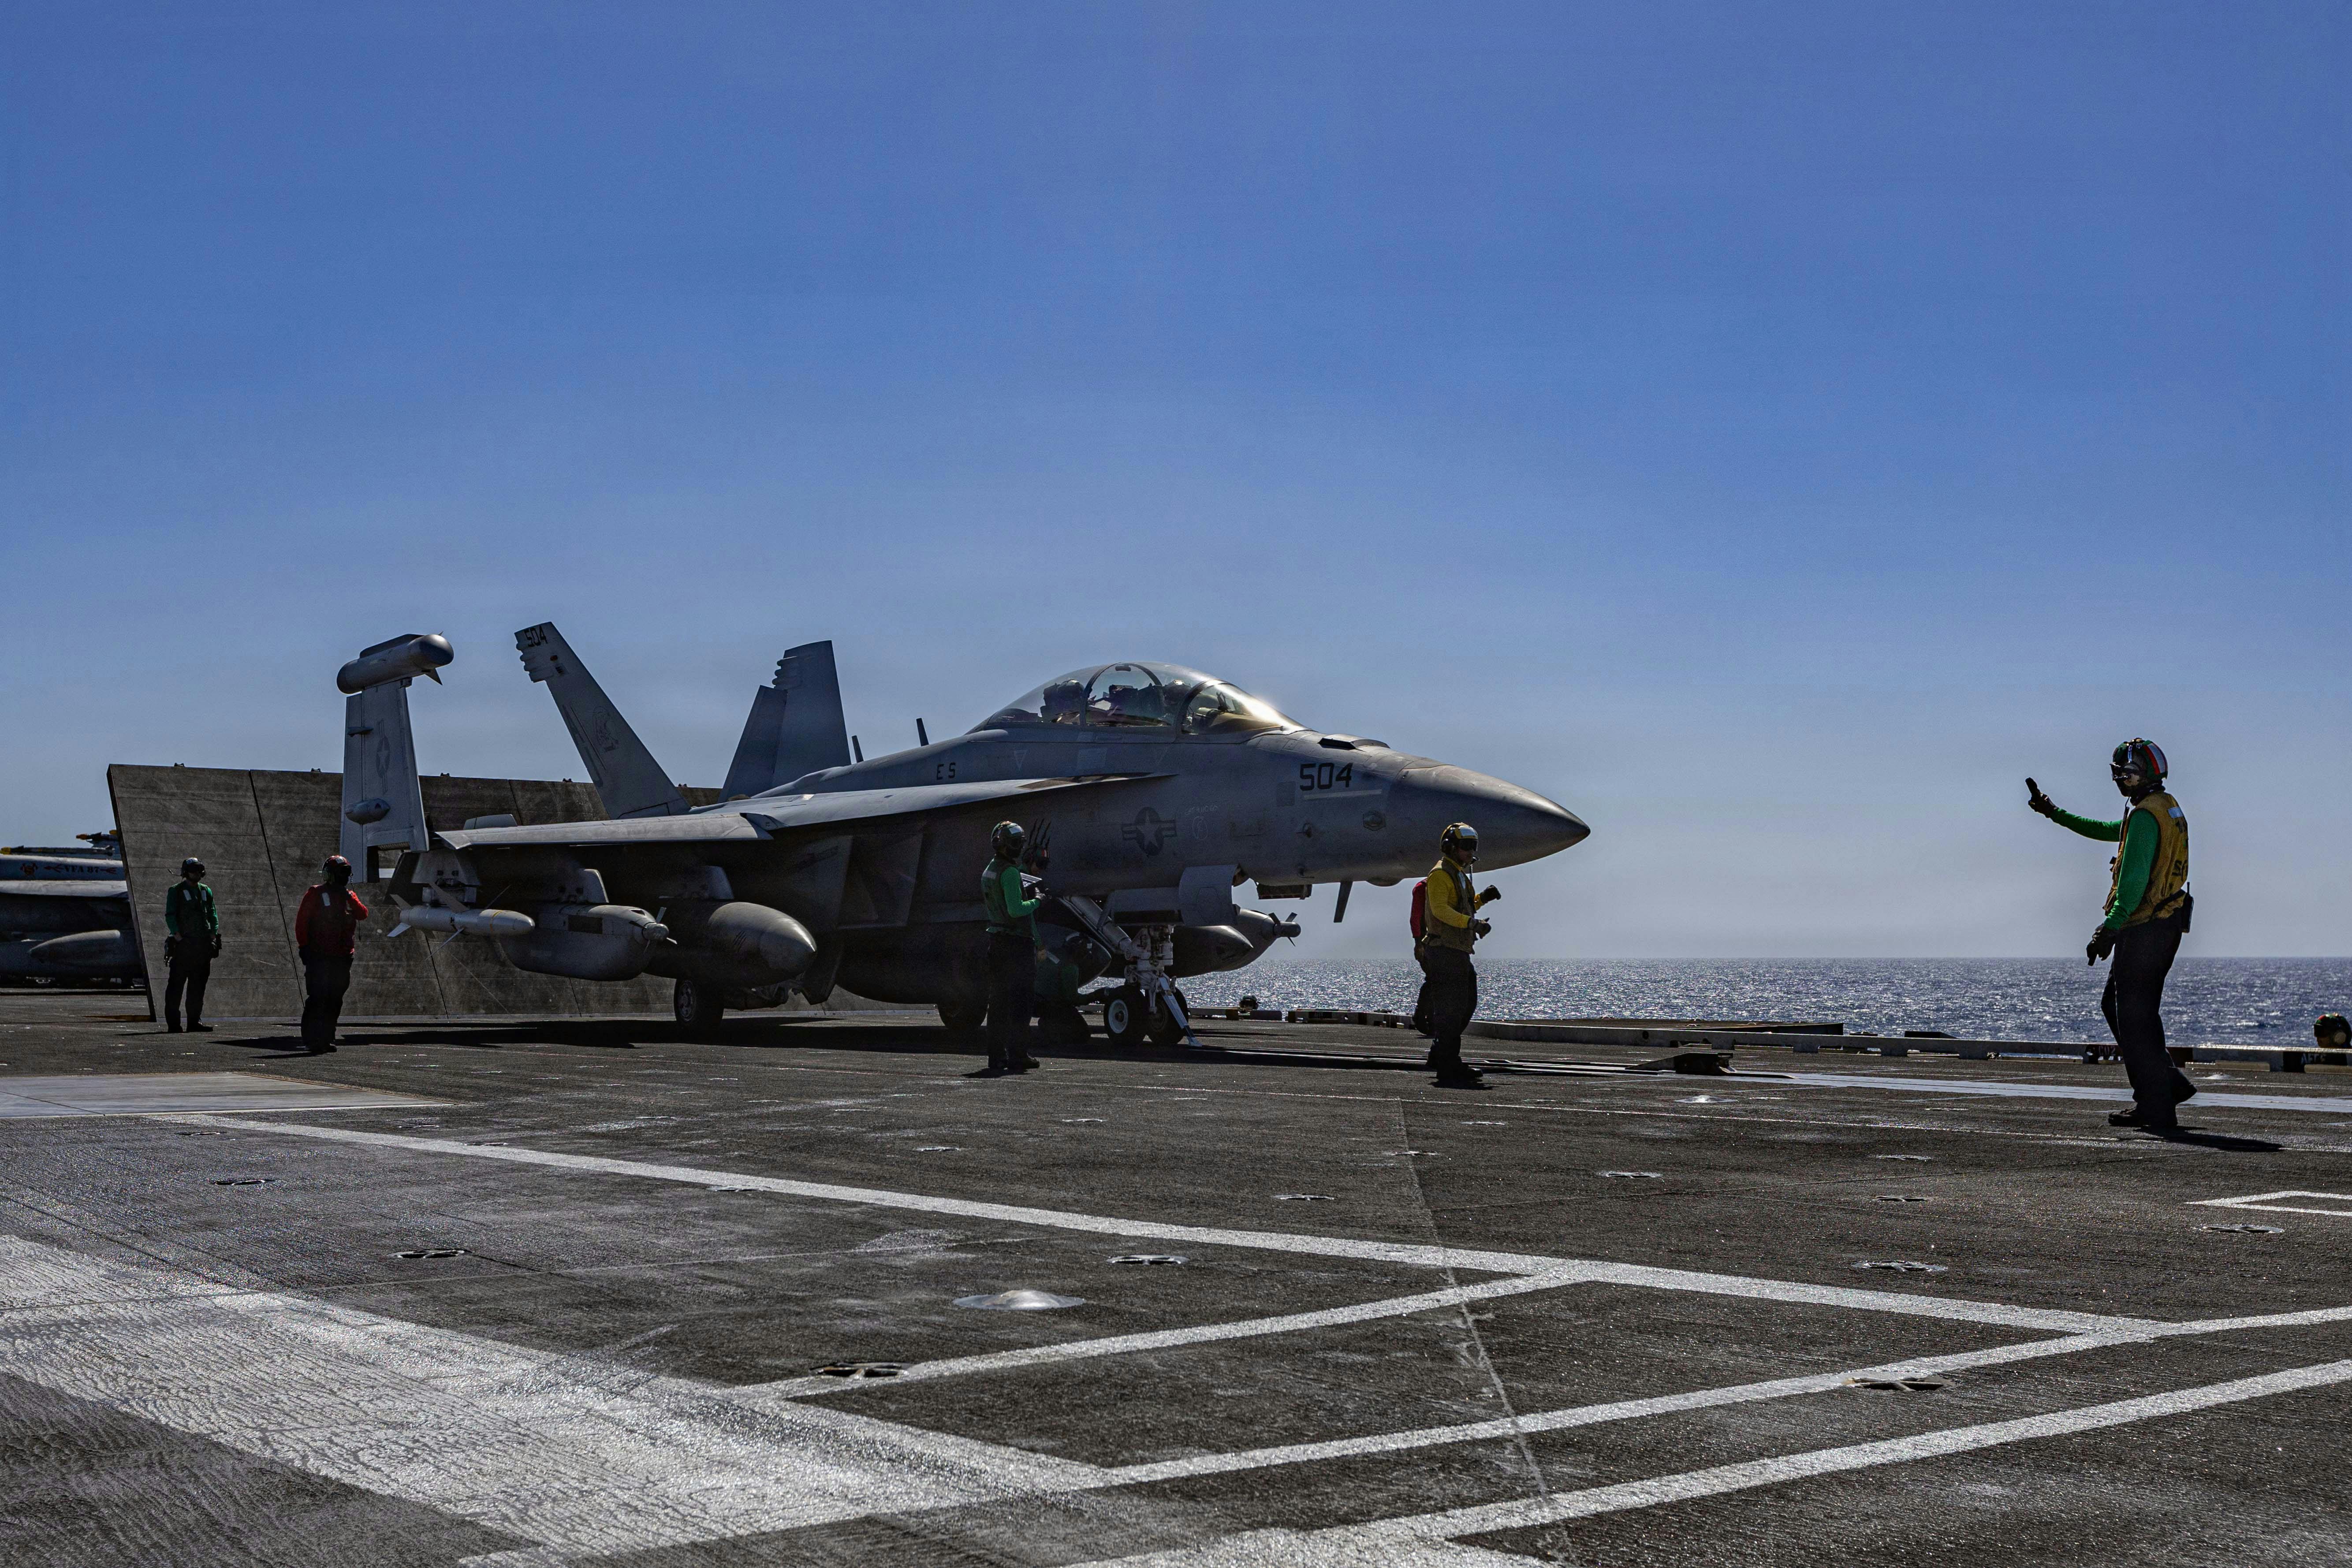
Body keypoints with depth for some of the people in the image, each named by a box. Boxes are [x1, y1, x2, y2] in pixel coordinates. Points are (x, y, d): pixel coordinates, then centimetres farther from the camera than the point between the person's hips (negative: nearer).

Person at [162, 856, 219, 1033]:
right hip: (183, 945, -5)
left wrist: (213, 936, 3)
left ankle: (195, 1021, 10)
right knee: (176, 985, -3)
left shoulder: (206, 891, 16)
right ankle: (173, 1023, -1)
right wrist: (178, 937, -15)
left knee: (198, 985, 6)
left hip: (203, 945, 5)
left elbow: (213, 915, 15)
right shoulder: (176, 891, 0)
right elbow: (170, 916, -6)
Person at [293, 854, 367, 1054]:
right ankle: (312, 1039, -5)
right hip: (319, 957, -5)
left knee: (335, 1000, 7)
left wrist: (350, 899, -14)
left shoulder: (350, 896, 15)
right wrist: (304, 947, -8)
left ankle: (327, 1038, 14)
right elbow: (302, 921, -2)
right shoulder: (316, 894, 0)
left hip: (342, 957, 5)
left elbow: (363, 915, -1)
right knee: (318, 998, -9)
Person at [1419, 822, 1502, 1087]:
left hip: (1459, 953, 10)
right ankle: (1448, 1068, -5)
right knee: (1449, 1010, -8)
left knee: (1467, 1005, 14)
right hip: (1443, 952, -10)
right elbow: (1441, 909, -21)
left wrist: (1481, 899, 11)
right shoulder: (1441, 873, -10)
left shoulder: (1460, 875, 22)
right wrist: (1472, 923, -29)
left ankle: (1440, 1054, 23)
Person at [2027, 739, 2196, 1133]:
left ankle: (2158, 1111, 0)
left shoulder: (2145, 815, -16)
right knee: (2115, 1004, 20)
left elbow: (2135, 881, -25)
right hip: (2167, 926, 10)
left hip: (2143, 929, -10)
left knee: (2134, 1018, -3)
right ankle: (2168, 1084, 17)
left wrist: (2110, 928, -29)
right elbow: (2108, 831, 28)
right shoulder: (2168, 807, 16)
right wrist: (2055, 814, 32)